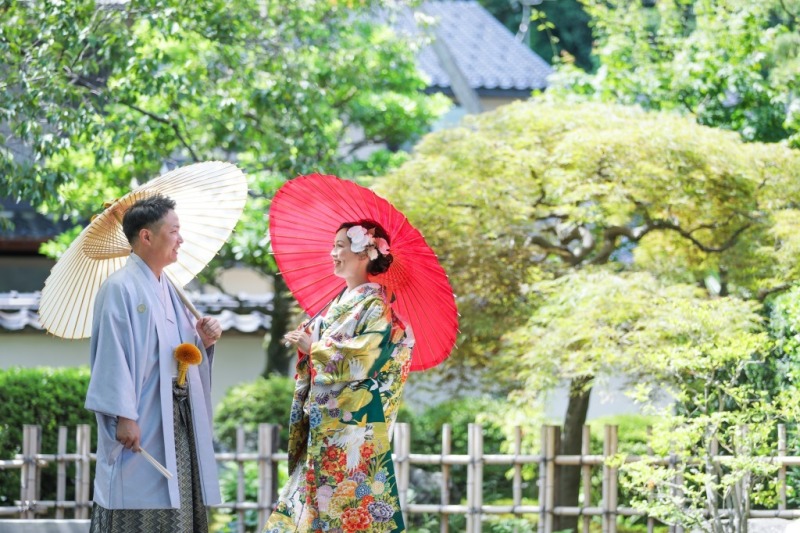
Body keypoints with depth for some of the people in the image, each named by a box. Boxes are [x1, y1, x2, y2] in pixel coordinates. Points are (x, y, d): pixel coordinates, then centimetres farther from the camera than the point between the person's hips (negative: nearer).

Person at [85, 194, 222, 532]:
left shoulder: (166, 289, 17)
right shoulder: (121, 287, -9)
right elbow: (114, 354, -17)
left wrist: (203, 340, 1)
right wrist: (124, 416, -23)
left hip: (178, 421, 8)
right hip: (143, 421, -8)